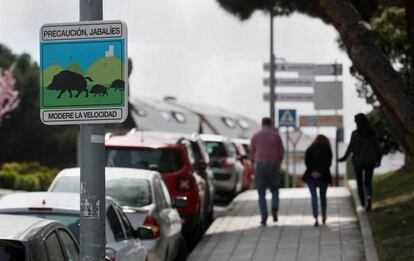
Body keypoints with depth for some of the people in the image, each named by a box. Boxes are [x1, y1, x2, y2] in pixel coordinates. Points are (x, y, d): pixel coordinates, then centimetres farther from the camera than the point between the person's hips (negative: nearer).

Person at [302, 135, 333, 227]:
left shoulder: (309, 150, 10)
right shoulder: (327, 150, 7)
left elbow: (306, 162, -4)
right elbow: (328, 163, -7)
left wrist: (312, 172, -11)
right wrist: (321, 172, -12)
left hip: (311, 175, 0)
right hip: (323, 177, 0)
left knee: (313, 196, -1)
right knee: (323, 196, 17)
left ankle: (316, 219, -13)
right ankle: (324, 216, 28)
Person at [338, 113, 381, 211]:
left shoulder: (355, 134, -11)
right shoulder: (372, 133, -3)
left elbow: (351, 147, -10)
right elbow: (376, 147, 0)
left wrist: (344, 158, 3)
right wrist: (378, 160, 10)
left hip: (358, 161, -2)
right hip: (370, 161, 2)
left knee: (360, 183, 15)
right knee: (368, 182, 9)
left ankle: (363, 203, 15)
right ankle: (369, 197, -18)